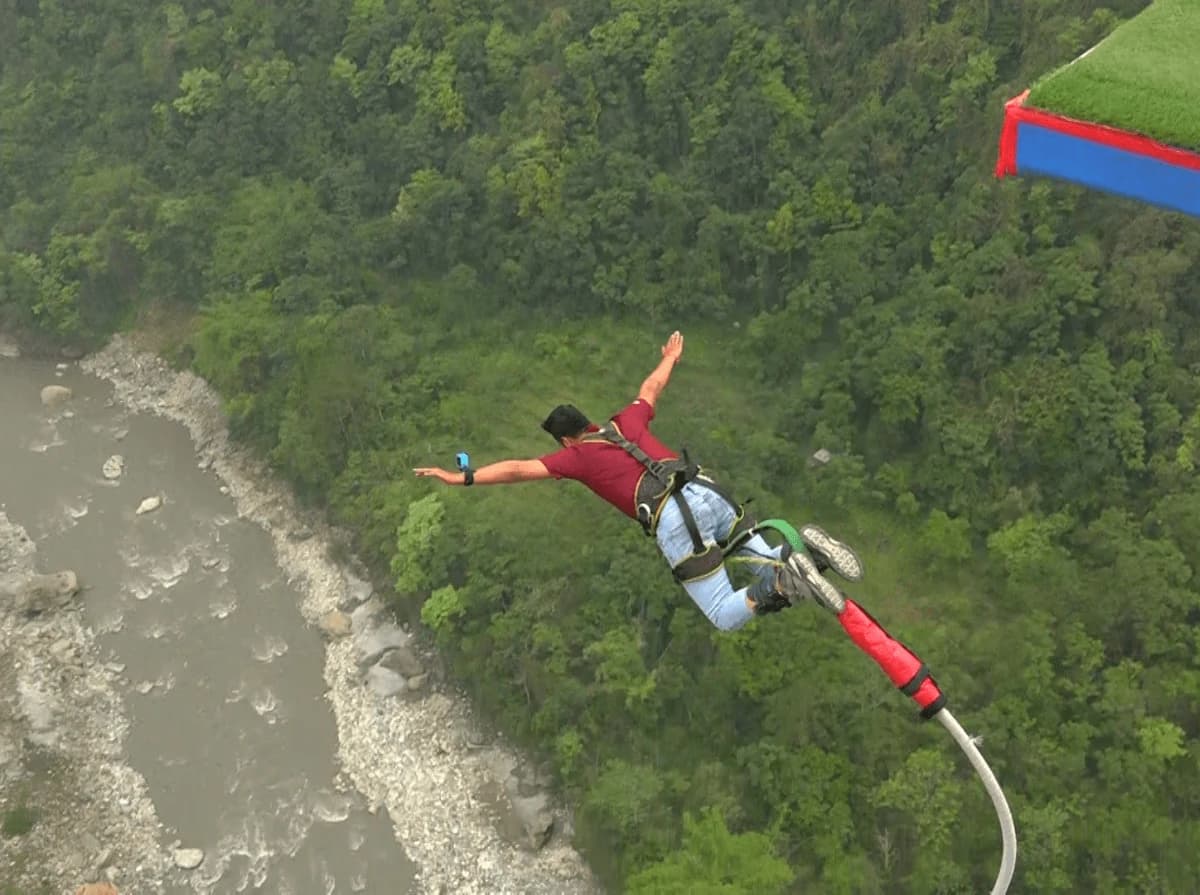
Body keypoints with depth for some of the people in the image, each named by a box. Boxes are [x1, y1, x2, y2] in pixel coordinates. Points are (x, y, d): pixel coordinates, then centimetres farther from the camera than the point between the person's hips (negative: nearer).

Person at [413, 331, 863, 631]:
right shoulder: (625, 423, 28)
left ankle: (782, 584, -27)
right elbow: (650, 390, 46)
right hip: (710, 495, 6)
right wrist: (669, 360, 66)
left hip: (676, 523, -6)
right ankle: (806, 551, -18)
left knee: (726, 618, 3)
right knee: (772, 563, 19)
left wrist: (463, 478, 19)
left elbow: (518, 469, 11)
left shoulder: (578, 455, 14)